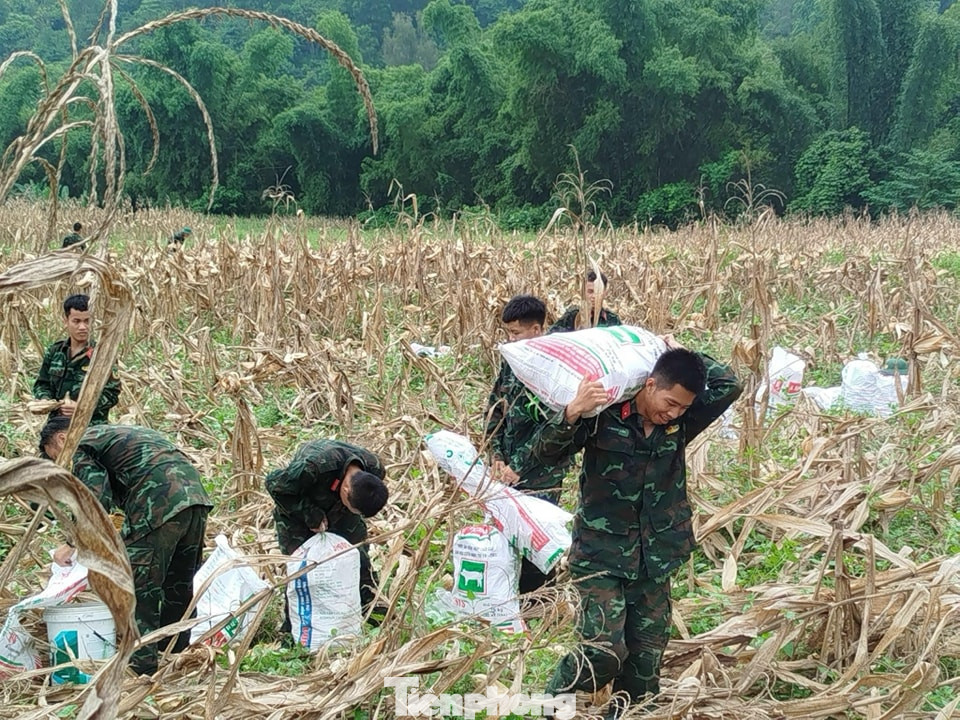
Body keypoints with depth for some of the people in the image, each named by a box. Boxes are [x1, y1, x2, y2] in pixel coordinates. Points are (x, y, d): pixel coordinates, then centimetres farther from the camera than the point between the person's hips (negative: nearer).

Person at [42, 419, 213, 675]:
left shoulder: (81, 447, 6)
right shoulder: (114, 433, 33)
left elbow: (97, 499, -8)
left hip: (158, 506, -9)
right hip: (194, 493, 9)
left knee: (140, 591, -2)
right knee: (179, 589, 18)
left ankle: (141, 670, -3)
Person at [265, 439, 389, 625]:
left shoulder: (375, 469, -27)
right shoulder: (312, 467, -46)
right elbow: (274, 484, -30)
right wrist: (308, 512, -29)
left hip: (337, 509, 4)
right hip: (296, 510, -4)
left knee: (359, 559, -2)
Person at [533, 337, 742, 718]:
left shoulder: (679, 425, 3)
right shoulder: (604, 418, -10)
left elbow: (729, 385, 1)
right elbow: (544, 452, -15)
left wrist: (682, 354, -1)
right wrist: (573, 413, -32)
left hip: (653, 564, 5)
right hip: (600, 557, -5)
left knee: (646, 661, 6)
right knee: (604, 649, -16)